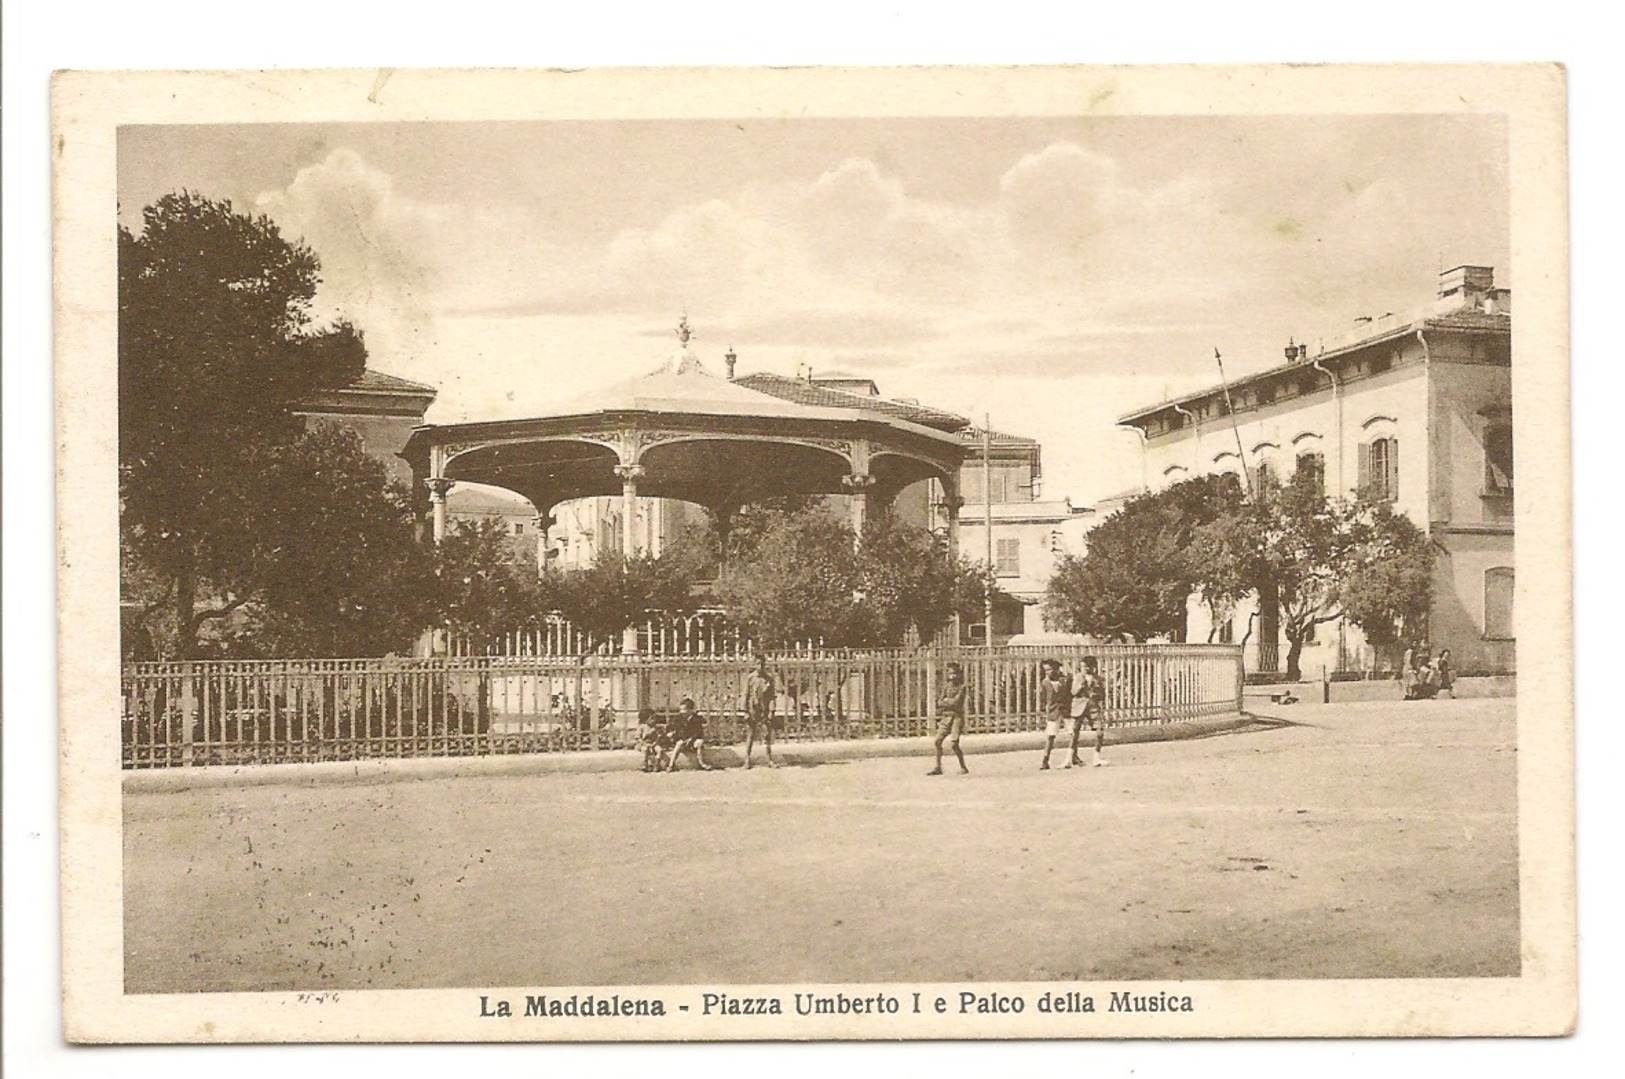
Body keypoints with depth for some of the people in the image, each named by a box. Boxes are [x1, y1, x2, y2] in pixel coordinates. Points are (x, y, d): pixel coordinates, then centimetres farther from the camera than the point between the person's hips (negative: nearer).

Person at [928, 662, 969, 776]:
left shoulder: (961, 687, -6)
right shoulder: (946, 687, 11)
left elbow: (956, 702, -15)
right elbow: (940, 702, 5)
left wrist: (945, 701, -2)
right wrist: (950, 703, -12)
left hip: (957, 717, -6)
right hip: (946, 717, 6)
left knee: (953, 743, -14)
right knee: (938, 741, -1)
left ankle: (963, 767, -1)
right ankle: (938, 768, 9)